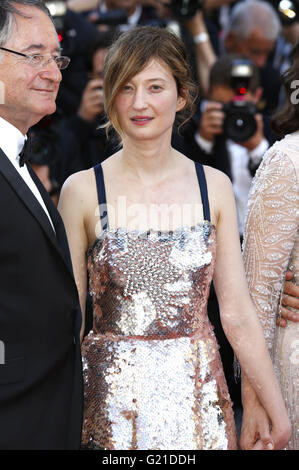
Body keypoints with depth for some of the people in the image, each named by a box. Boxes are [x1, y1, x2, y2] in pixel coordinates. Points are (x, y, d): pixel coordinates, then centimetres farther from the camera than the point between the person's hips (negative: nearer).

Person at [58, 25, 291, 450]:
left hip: (197, 396, 2)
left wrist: (278, 413, 1)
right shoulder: (82, 191, -5)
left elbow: (237, 312, 2)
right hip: (111, 397, -2)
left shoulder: (215, 188, 1)